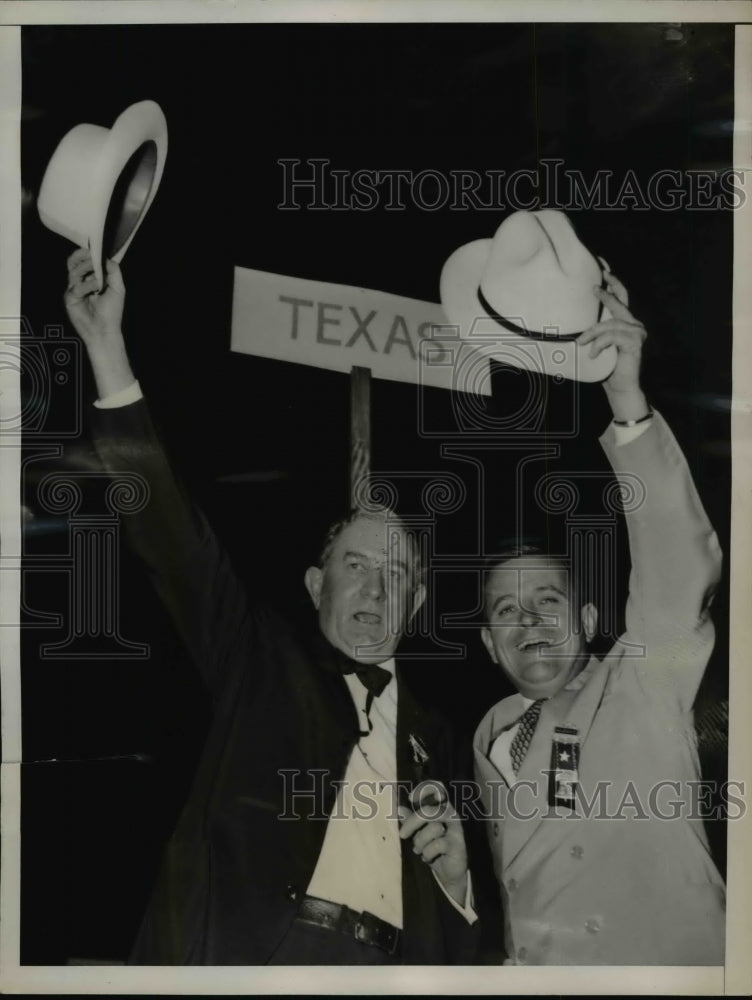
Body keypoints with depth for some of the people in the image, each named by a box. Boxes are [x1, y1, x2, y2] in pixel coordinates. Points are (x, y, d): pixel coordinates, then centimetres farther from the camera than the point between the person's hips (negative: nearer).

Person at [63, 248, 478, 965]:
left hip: (386, 961, 3)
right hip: (250, 953, -3)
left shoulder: (430, 740, 20)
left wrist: (453, 869, 3)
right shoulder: (261, 661, 12)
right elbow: (170, 534, -1)